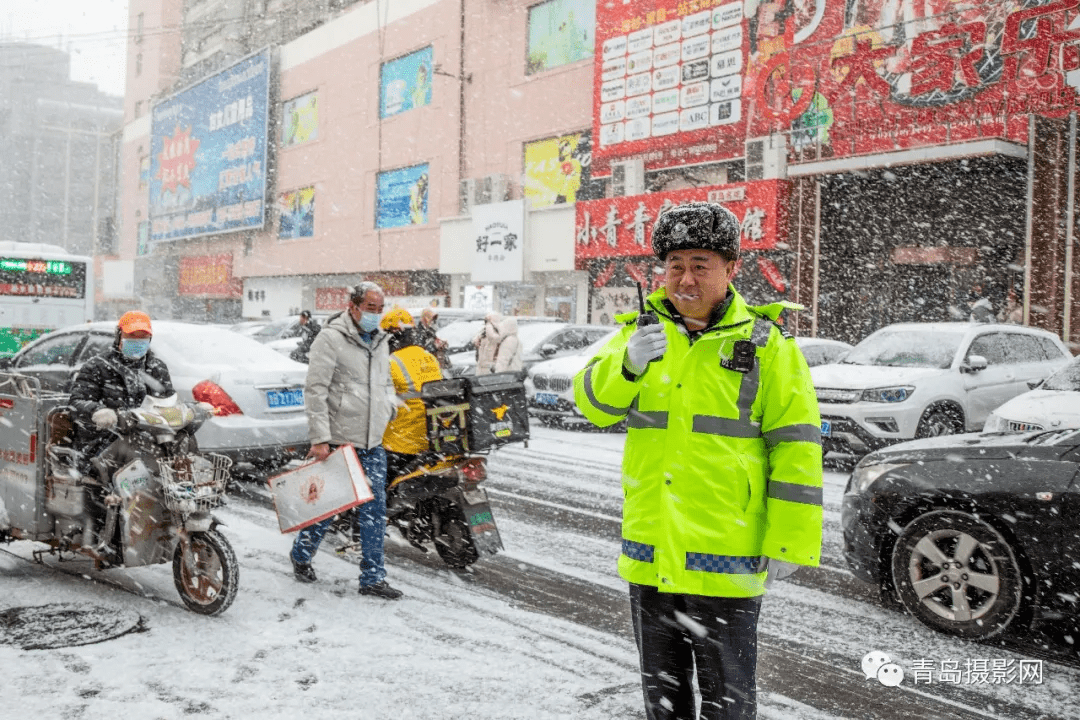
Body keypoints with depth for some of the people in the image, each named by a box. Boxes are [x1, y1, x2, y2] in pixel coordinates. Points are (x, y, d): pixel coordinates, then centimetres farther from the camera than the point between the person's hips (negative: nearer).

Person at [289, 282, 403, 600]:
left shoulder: (380, 340, 13)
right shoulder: (331, 338, -10)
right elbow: (315, 391, -14)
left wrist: (389, 404, 4)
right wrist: (319, 438, -19)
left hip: (373, 442, 6)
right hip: (338, 440, -6)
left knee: (375, 507, 3)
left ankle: (372, 578, 10)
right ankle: (301, 555, 32)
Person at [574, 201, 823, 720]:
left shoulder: (766, 345, -5)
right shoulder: (639, 332, 5)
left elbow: (795, 448, -7)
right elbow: (592, 402, -7)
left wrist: (789, 541, -11)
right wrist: (630, 364, -27)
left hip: (726, 558, -4)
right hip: (649, 553, 4)